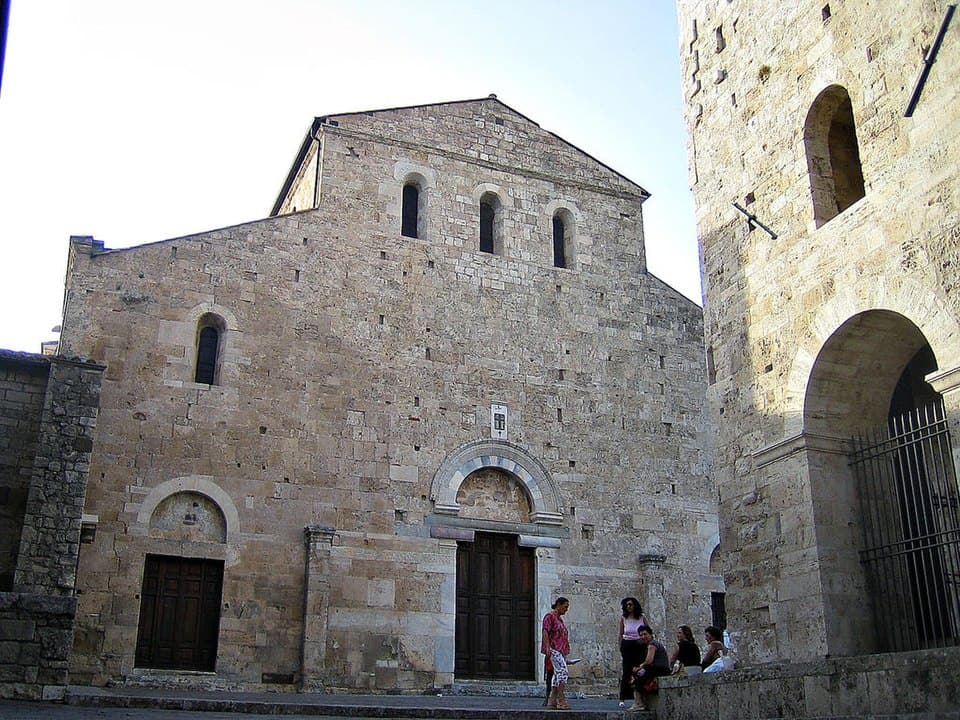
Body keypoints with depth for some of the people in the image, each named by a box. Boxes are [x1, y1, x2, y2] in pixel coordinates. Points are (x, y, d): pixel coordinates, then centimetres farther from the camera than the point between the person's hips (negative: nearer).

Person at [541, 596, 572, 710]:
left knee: (558, 675, 5)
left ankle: (552, 701, 7)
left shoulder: (559, 618, 22)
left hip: (562, 651, 9)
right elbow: (545, 632, -12)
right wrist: (547, 647, -21)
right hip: (554, 650, -9)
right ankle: (561, 700, -21)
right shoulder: (549, 616, -4)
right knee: (563, 672, -19)